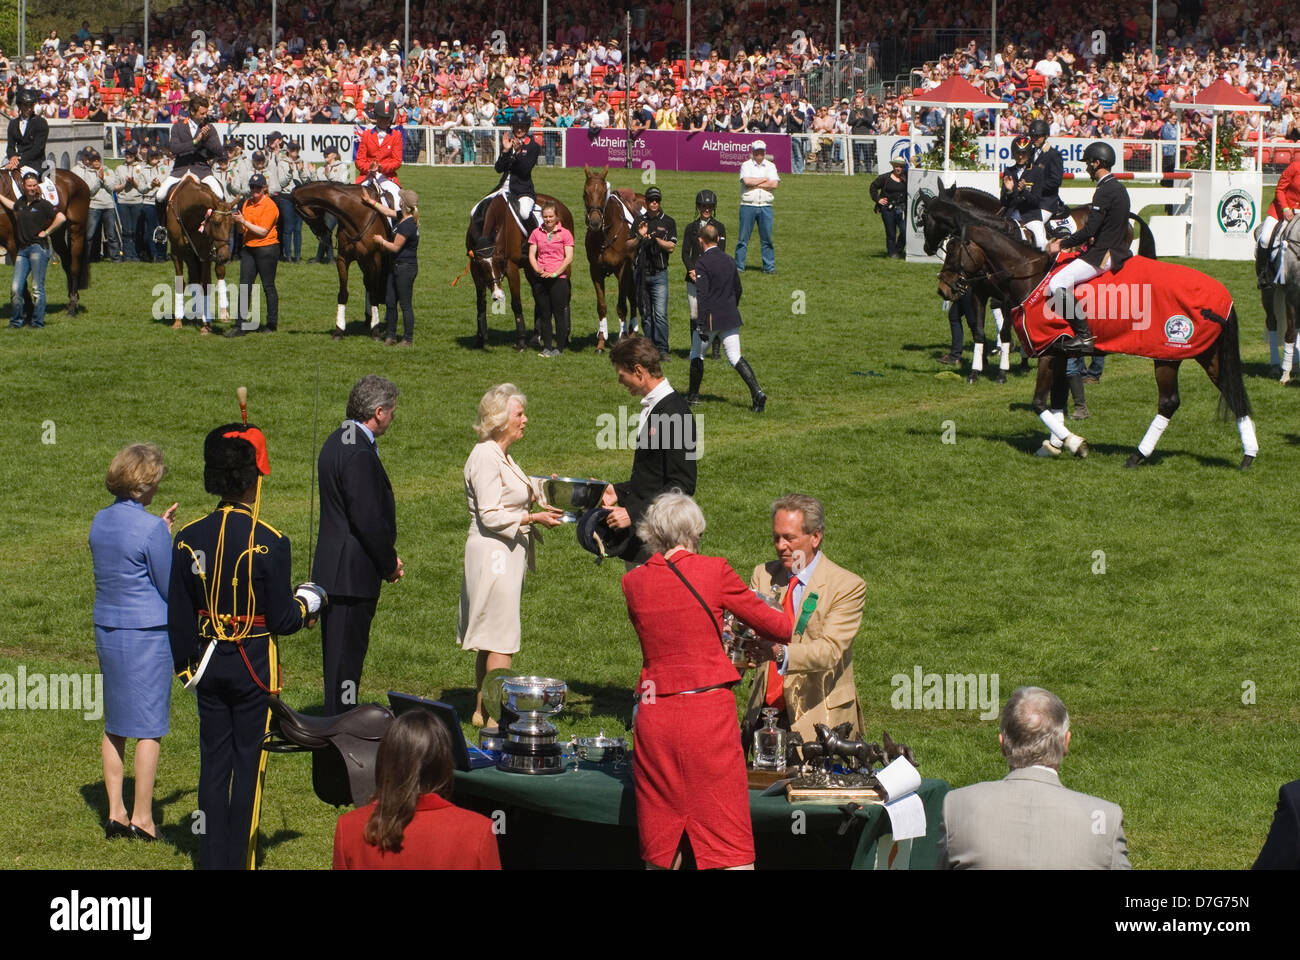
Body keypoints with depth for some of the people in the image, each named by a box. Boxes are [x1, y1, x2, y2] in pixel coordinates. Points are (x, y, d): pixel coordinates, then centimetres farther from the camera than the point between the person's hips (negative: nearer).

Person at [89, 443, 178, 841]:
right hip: (147, 633, -7)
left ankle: (115, 812, 17)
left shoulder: (101, 521, 5)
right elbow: (172, 587, -11)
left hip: (107, 629, 7)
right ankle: (142, 817, 6)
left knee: (115, 725, 15)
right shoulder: (150, 528, -17)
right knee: (149, 727, 2)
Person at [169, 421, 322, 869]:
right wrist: (306, 604, 8)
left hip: (208, 666, 4)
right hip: (254, 665, -4)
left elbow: (178, 616, 4)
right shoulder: (269, 542, -17)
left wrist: (184, 665, 17)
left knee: (213, 762, 11)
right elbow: (282, 620, -13)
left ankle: (211, 860, 14)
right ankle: (239, 860, 10)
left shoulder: (188, 538, -3)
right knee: (248, 764, 6)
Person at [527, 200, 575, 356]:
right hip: (540, 279, 3)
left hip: (558, 278, -3)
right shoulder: (536, 233, 9)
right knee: (544, 315, 7)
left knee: (559, 314, 0)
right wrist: (537, 269, -12)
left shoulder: (564, 233, 0)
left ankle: (559, 347, 7)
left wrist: (555, 273, -16)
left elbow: (569, 257, -6)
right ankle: (546, 347, 13)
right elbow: (532, 254, 6)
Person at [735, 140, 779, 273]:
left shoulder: (771, 166, 11)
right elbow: (747, 181, -14)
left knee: (767, 237, 3)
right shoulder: (746, 165, 4)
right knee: (743, 238, -2)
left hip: (765, 206, 2)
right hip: (748, 206, -2)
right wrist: (765, 179, -4)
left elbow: (775, 184, -3)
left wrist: (755, 183, -6)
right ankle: (738, 266, 3)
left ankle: (769, 266, 8)